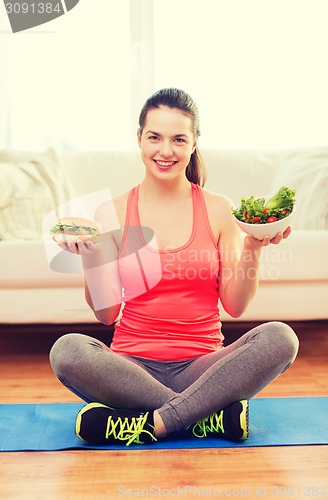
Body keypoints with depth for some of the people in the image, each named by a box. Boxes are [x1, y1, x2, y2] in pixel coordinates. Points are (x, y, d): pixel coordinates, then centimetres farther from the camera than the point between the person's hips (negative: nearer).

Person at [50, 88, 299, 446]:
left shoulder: (218, 209, 5)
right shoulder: (112, 214, 3)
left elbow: (235, 306, 3)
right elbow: (107, 314, 0)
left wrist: (253, 250, -11)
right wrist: (90, 255, -14)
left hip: (201, 368, 1)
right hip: (133, 366, 0)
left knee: (279, 338, -26)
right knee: (67, 350, -30)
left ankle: (151, 424, -23)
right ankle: (212, 417, -22)